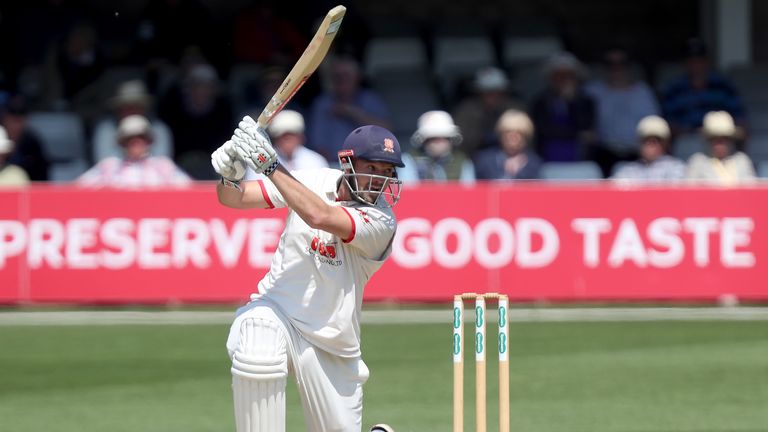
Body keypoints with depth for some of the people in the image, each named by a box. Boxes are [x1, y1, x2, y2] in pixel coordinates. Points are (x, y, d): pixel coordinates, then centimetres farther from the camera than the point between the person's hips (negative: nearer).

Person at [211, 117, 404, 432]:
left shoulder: (380, 221, -15)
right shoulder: (315, 181, -3)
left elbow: (320, 216, -32)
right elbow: (235, 198, -4)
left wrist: (270, 165, -34)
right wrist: (231, 177, -27)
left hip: (331, 345, 0)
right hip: (274, 312, 0)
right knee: (257, 358, -35)